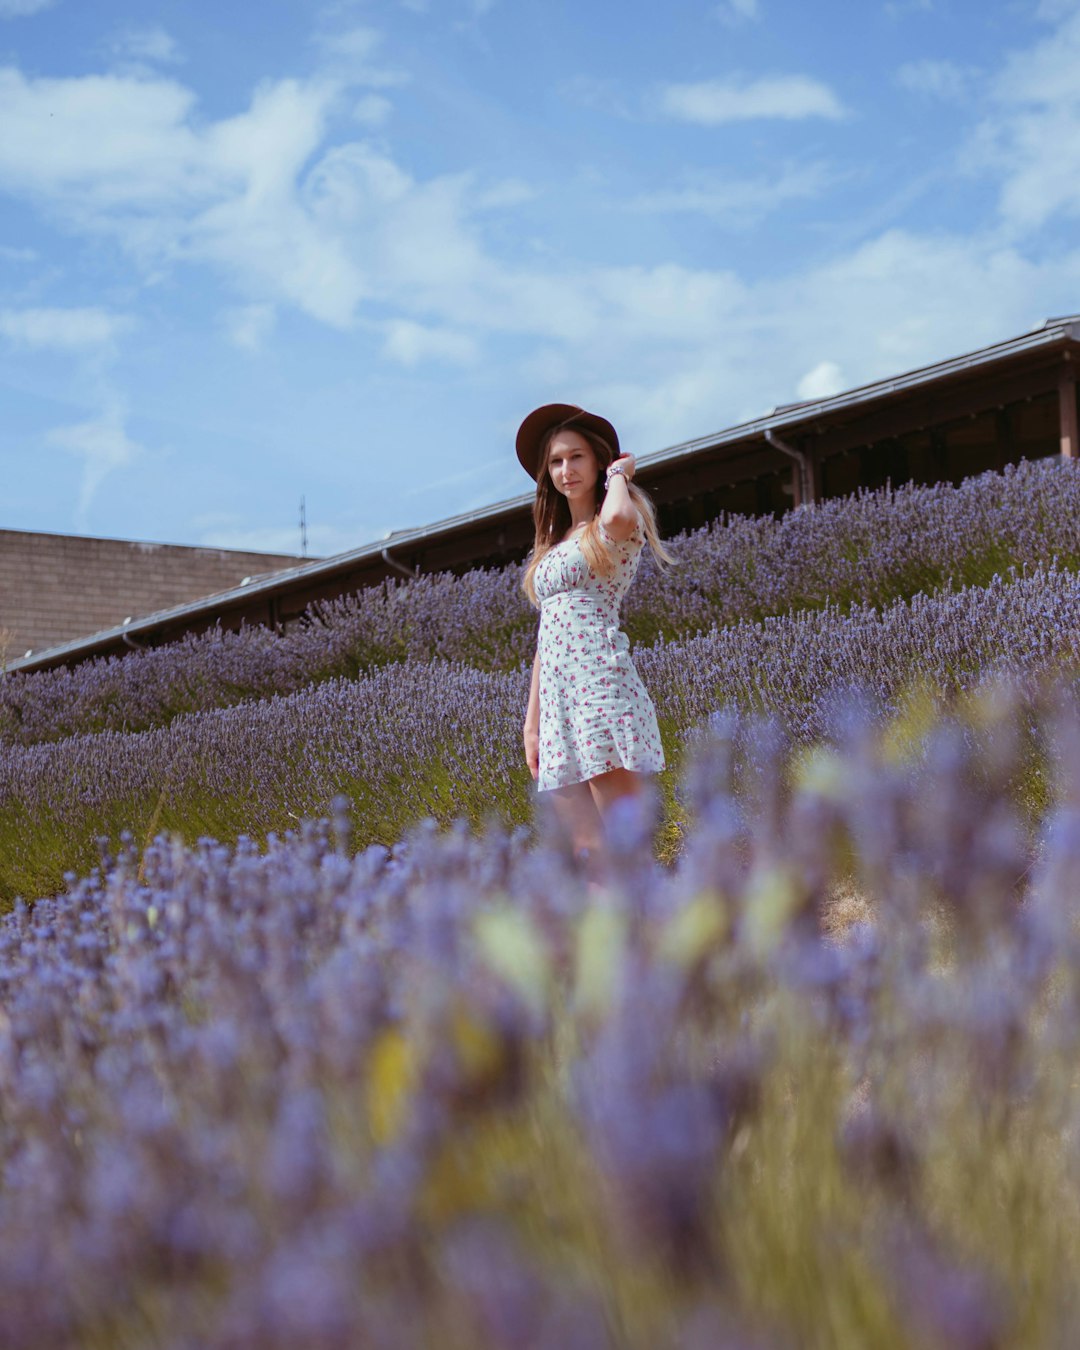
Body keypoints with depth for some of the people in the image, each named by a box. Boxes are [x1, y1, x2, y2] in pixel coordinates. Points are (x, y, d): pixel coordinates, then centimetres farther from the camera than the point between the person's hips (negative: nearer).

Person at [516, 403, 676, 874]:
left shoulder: (624, 524, 3)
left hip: (602, 683, -7)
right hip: (556, 695, 7)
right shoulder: (553, 543, 23)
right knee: (585, 851, 1)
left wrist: (618, 474, -4)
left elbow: (617, 518, -25)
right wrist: (532, 718, 17)